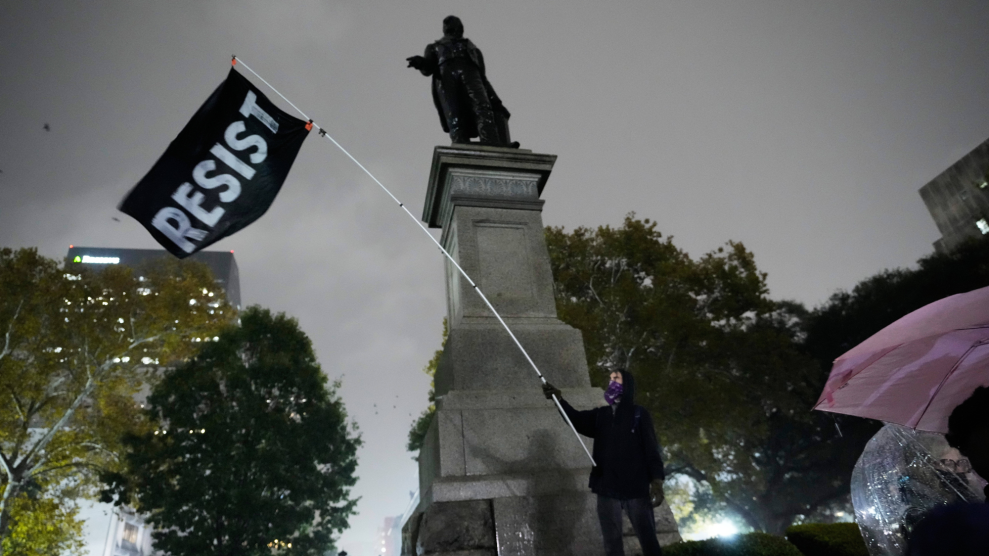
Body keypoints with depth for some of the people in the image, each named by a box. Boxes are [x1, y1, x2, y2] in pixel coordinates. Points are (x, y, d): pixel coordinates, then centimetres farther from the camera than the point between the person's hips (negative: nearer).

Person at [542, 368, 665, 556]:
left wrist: (656, 480, -13)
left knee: (648, 539, 2)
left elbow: (652, 448, -2)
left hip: (636, 488, -3)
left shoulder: (639, 414, 3)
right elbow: (577, 419, -3)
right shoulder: (600, 415, 13)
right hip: (607, 488, 4)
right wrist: (559, 399, -19)